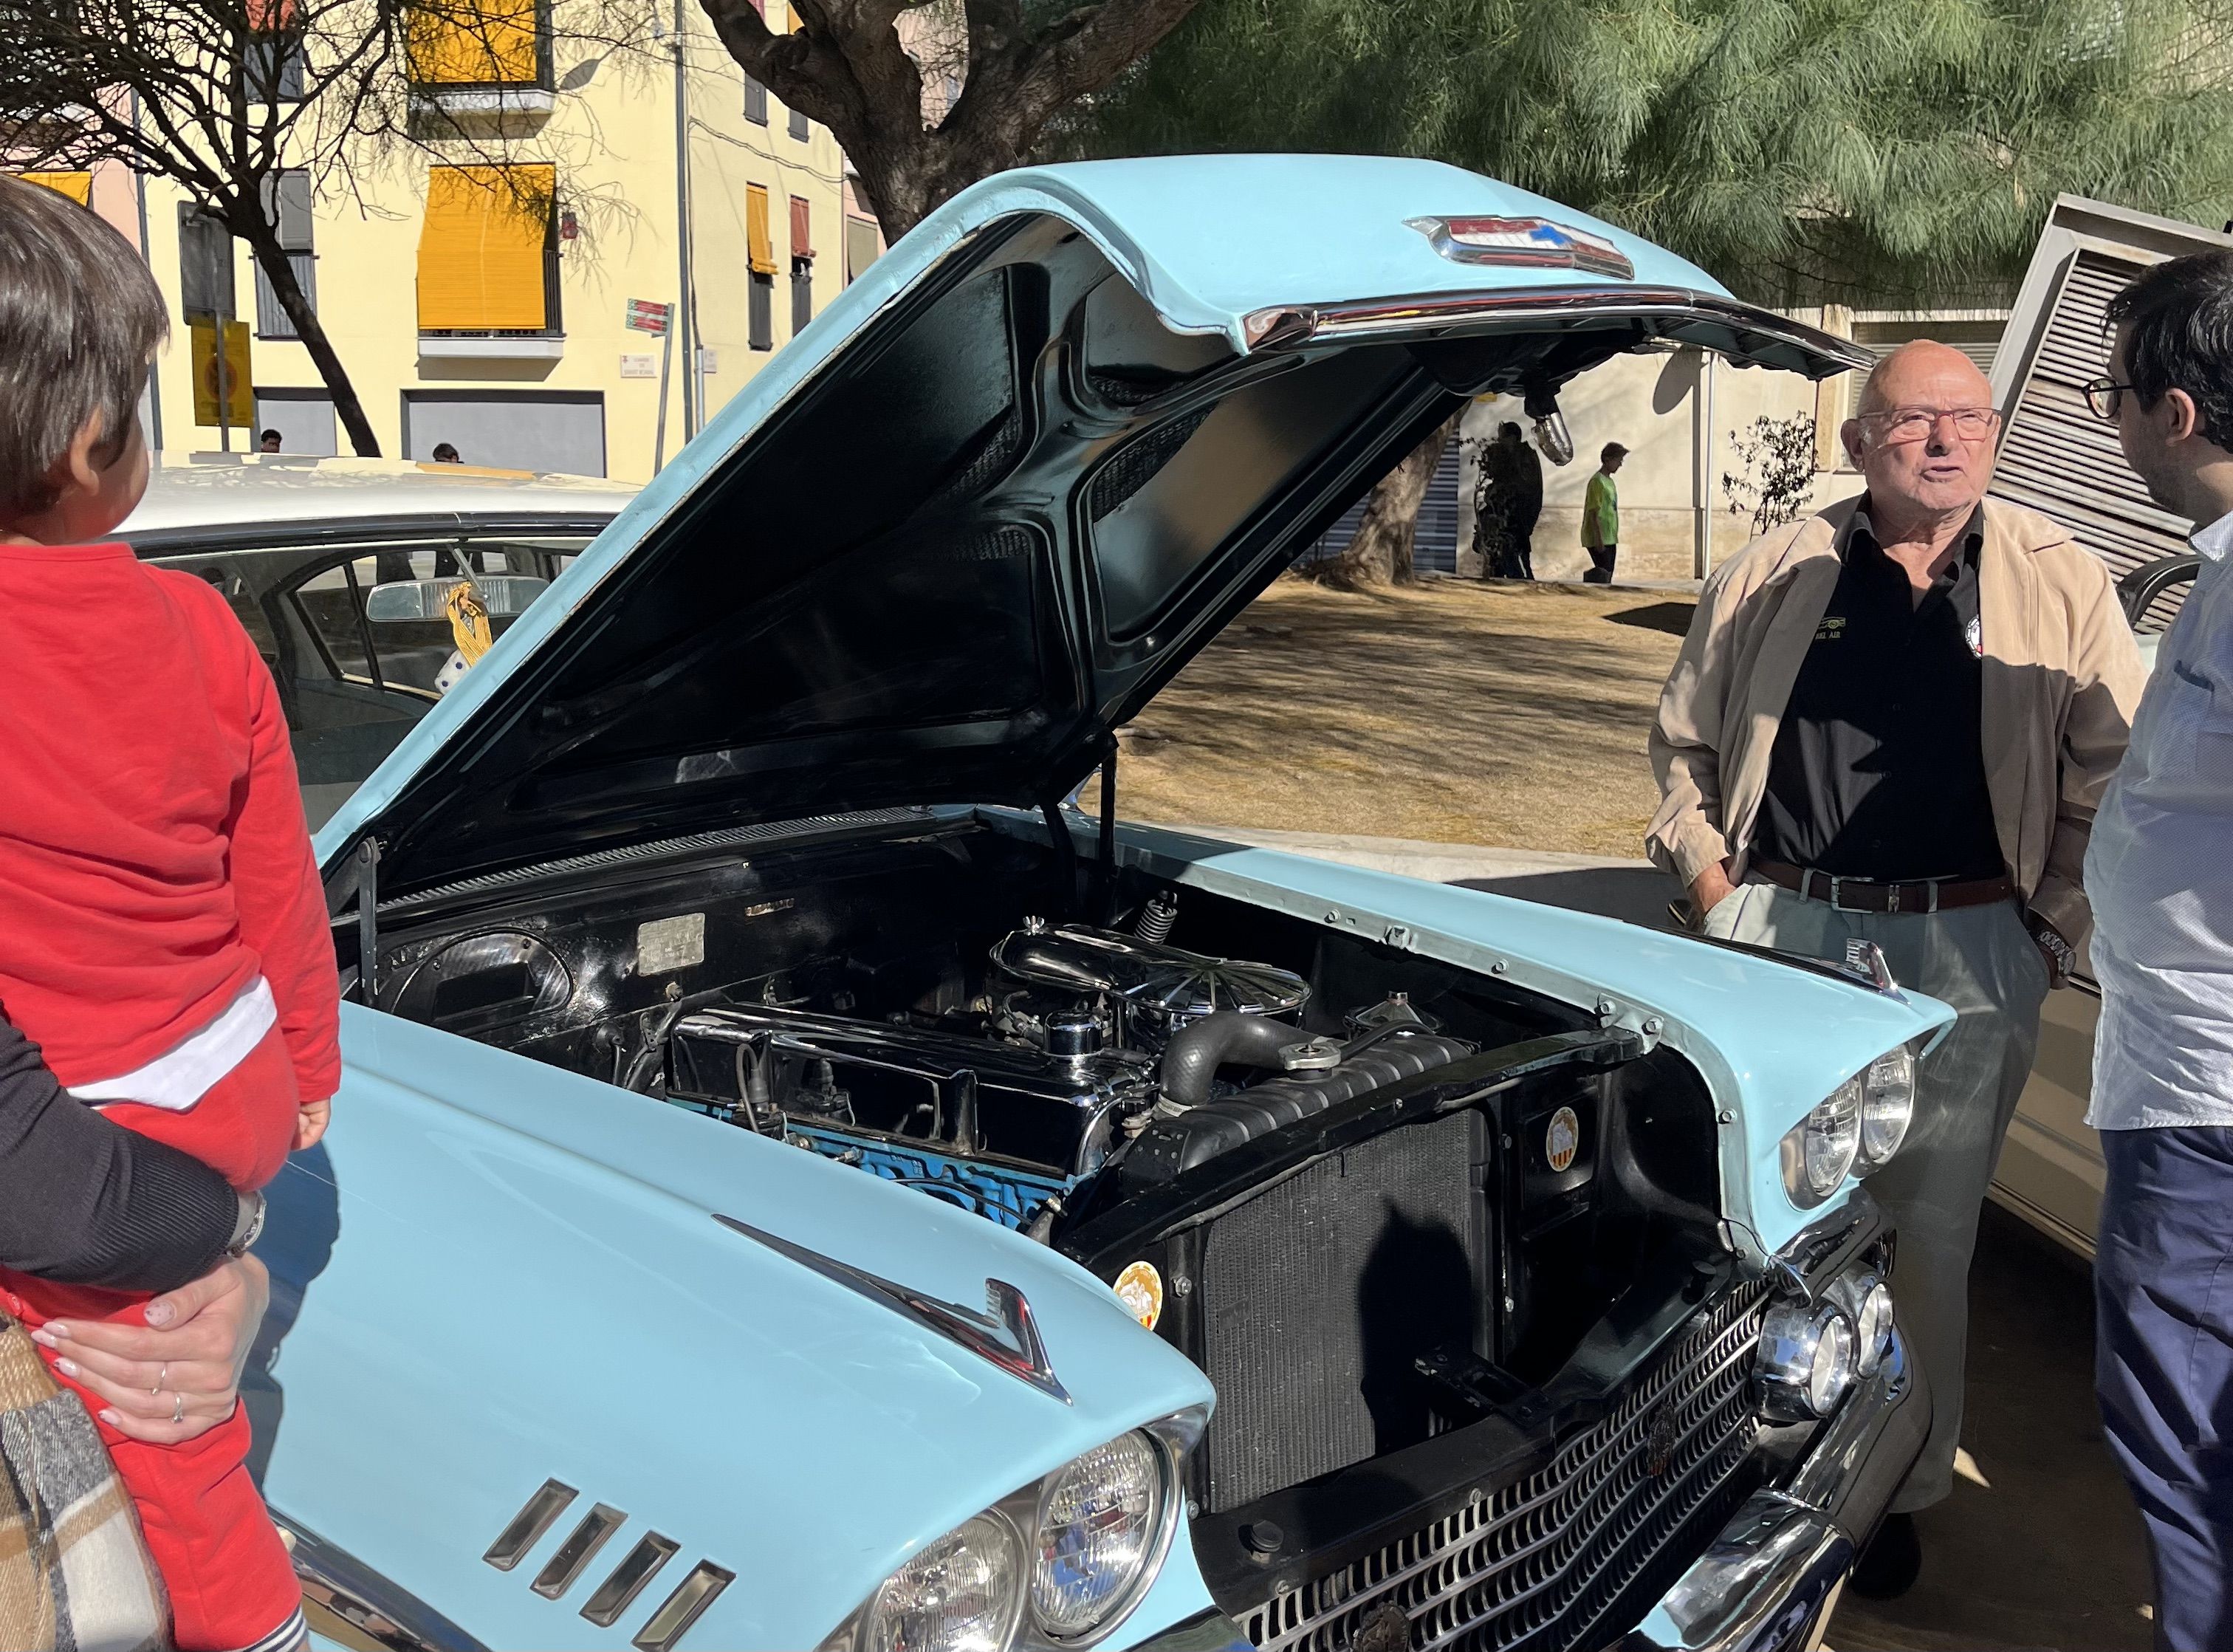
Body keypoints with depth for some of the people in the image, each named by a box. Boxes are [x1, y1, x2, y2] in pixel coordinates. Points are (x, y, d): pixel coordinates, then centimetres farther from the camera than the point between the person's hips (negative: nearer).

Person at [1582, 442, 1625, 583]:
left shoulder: (1610, 482, 17)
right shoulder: (1597, 481, -13)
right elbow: (1594, 513, -18)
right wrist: (1598, 539, -21)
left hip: (1610, 539, 10)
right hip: (1599, 541, -10)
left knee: (1607, 577, 8)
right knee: (1603, 575, -15)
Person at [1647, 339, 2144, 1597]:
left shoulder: (2063, 582, 5)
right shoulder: (1772, 577, 7)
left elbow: (2112, 777, 6)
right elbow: (1685, 741, 16)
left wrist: (2055, 928, -1)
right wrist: (1710, 880, 6)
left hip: (1971, 954, -1)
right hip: (1780, 932, 1)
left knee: (1931, 1233, 7)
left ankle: (1903, 1488, 23)